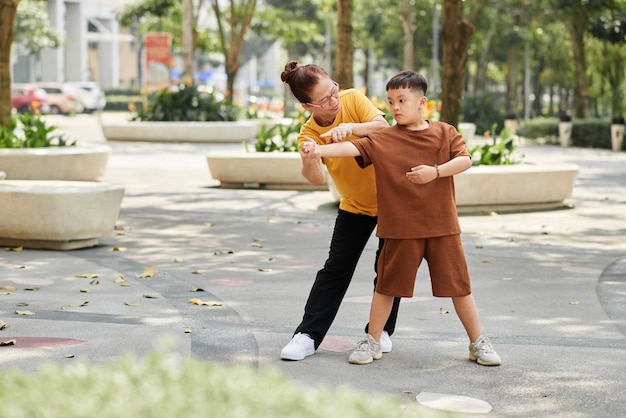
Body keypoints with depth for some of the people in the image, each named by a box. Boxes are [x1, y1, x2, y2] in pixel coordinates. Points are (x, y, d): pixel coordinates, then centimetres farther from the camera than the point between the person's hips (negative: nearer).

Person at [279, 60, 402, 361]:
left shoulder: (353, 99, -17)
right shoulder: (309, 133, -17)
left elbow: (383, 126, -30)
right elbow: (316, 179, -30)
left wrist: (351, 127, -48)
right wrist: (309, 162, -54)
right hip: (355, 204, 1)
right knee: (336, 269, -2)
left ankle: (381, 330, 18)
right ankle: (308, 335, 1)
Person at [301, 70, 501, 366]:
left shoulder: (444, 133, 4)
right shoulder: (384, 139, -1)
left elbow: (465, 160, -6)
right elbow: (355, 148, -14)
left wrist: (436, 171, -21)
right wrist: (320, 150, -29)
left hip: (442, 225, 0)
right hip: (400, 228, 0)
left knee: (458, 285, 6)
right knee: (387, 285, 6)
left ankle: (478, 343, 20)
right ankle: (372, 342, 21)